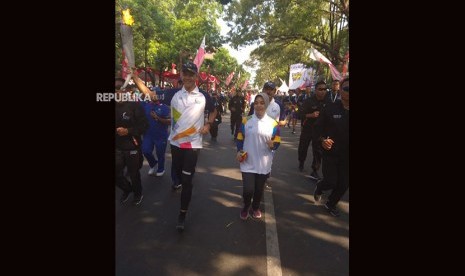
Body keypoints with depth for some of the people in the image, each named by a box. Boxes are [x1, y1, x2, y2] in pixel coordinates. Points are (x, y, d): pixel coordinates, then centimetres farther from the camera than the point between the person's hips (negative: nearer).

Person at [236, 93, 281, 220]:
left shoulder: (273, 123, -1)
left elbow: (277, 143, 1)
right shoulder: (246, 120, 0)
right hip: (248, 162, -1)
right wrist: (239, 151, -9)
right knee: (248, 189, -7)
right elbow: (240, 138, 5)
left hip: (264, 164, 1)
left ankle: (256, 207, 44)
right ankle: (246, 207, 26)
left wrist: (272, 145, -21)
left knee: (259, 189, 15)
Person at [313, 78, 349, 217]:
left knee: (343, 184, 9)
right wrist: (323, 139, -18)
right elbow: (319, 126, -2)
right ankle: (319, 187, 33)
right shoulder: (331, 108, -9)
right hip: (331, 152, -3)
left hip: (346, 155, 3)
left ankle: (331, 204, 35)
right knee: (331, 182, -4)